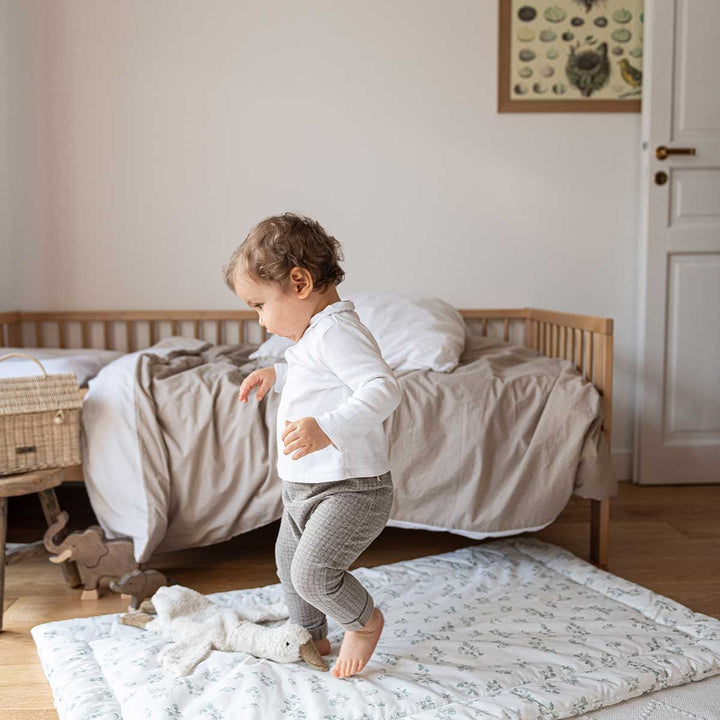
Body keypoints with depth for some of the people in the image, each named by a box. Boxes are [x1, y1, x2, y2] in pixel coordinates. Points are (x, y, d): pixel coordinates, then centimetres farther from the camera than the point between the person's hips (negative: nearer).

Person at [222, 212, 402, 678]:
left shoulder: (337, 331, -23)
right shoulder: (315, 334, 10)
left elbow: (384, 389, -35)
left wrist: (327, 429, -47)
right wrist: (278, 374, 18)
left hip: (351, 487, -11)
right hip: (305, 486, 11)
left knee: (312, 574, -14)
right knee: (289, 559, 22)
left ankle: (365, 620, 16)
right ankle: (312, 637, 45)